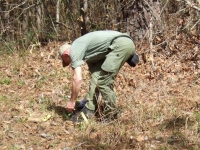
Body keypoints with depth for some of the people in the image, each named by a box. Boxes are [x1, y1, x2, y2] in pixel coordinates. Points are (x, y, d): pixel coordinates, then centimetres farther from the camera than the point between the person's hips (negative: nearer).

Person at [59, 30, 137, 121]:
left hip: (121, 44, -10)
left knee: (103, 81, -5)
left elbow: (77, 79, -10)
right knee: (96, 73, 12)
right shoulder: (84, 50, 26)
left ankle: (111, 115, 6)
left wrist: (72, 101, 2)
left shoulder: (74, 51, -1)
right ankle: (88, 111, 13)